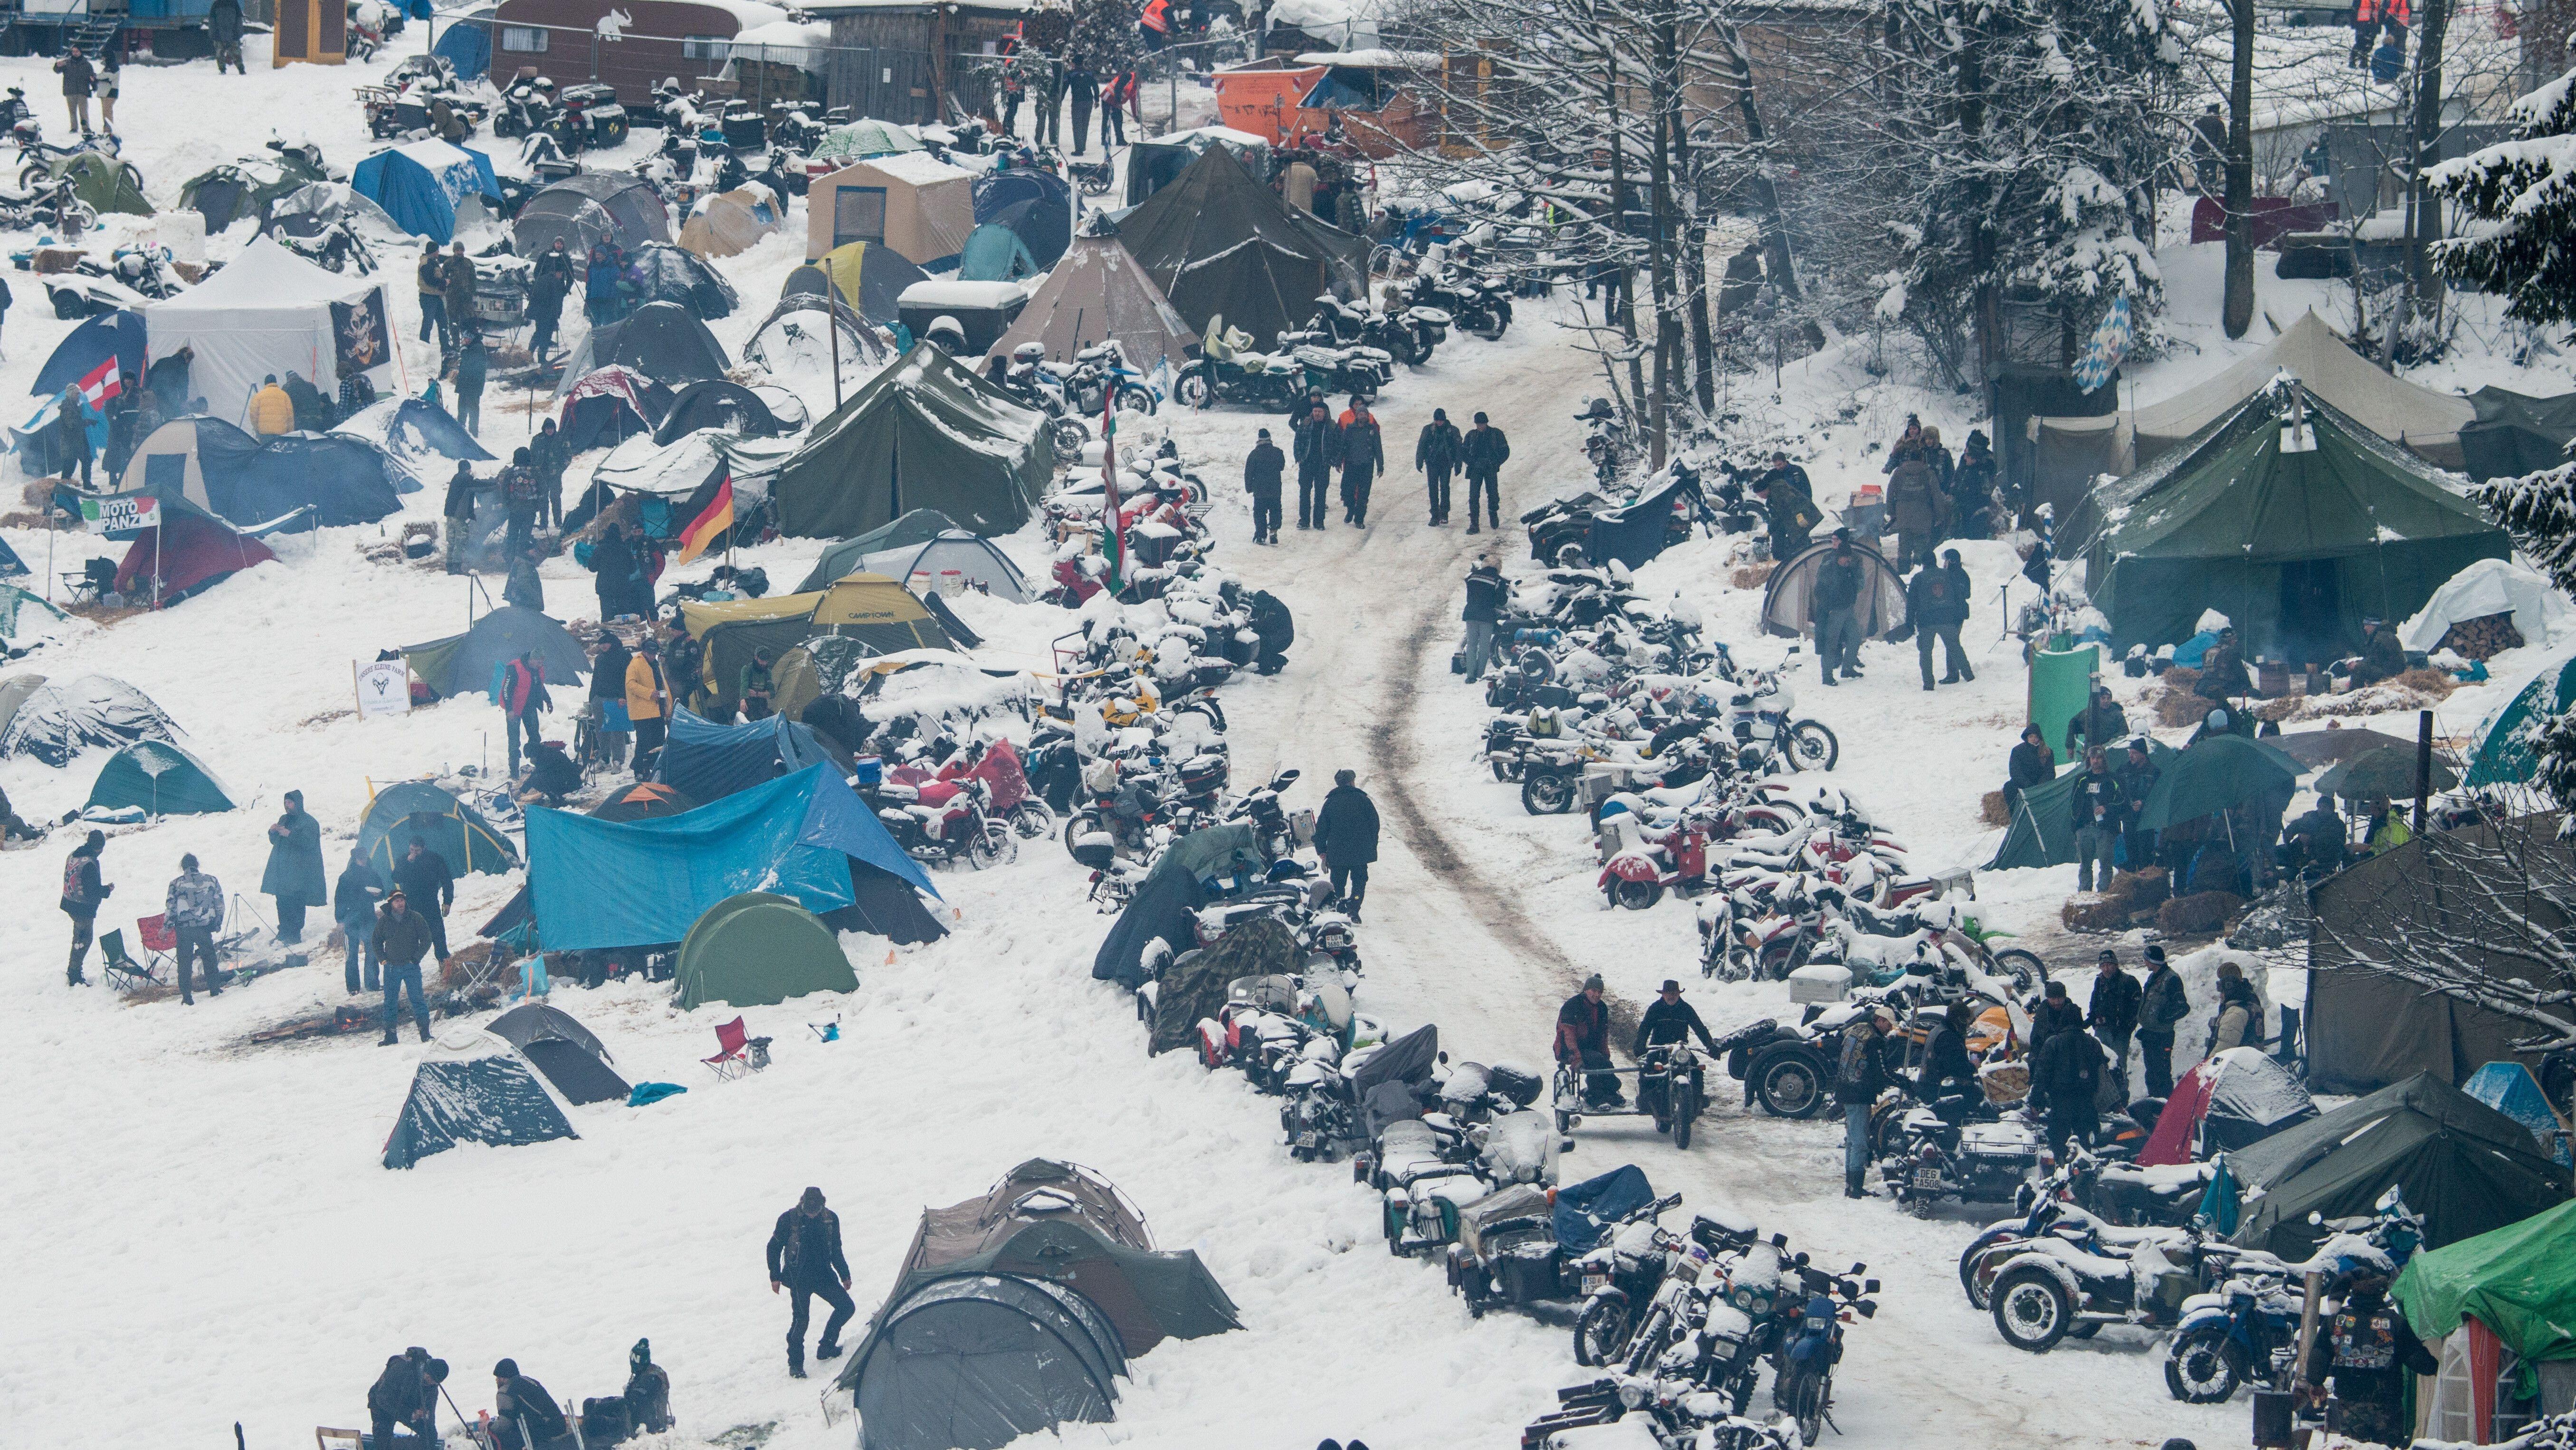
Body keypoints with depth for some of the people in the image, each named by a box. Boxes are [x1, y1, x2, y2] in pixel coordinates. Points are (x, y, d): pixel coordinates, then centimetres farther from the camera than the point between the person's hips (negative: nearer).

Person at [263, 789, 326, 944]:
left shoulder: (309, 822, -5)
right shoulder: (284, 819, 18)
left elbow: (309, 843, -16)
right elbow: (275, 841, 22)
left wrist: (290, 835, -25)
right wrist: (272, 832, 0)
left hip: (298, 872, -7)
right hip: (282, 870, 7)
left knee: (295, 902, -9)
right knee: (282, 902, 6)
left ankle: (294, 935, -5)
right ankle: (284, 933, 15)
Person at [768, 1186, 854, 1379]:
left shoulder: (831, 1219, 2)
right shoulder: (789, 1219, -9)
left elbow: (836, 1251, 15)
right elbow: (774, 1248, 1)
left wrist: (844, 1275, 18)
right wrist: (775, 1276, -1)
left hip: (824, 1275, 5)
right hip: (799, 1277, -5)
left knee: (846, 1307, 0)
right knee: (801, 1318, -15)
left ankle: (826, 1348, 15)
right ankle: (795, 1364, -4)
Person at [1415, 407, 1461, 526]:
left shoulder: (1453, 431, 1)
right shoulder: (1428, 429, 3)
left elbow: (1458, 448, 7)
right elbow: (1421, 446, 7)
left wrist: (1458, 464, 3)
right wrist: (1419, 462, 3)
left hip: (1446, 464, -1)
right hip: (1432, 463, 1)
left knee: (1445, 487, -7)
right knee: (1433, 489, -2)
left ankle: (1444, 513, 3)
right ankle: (1435, 515, 0)